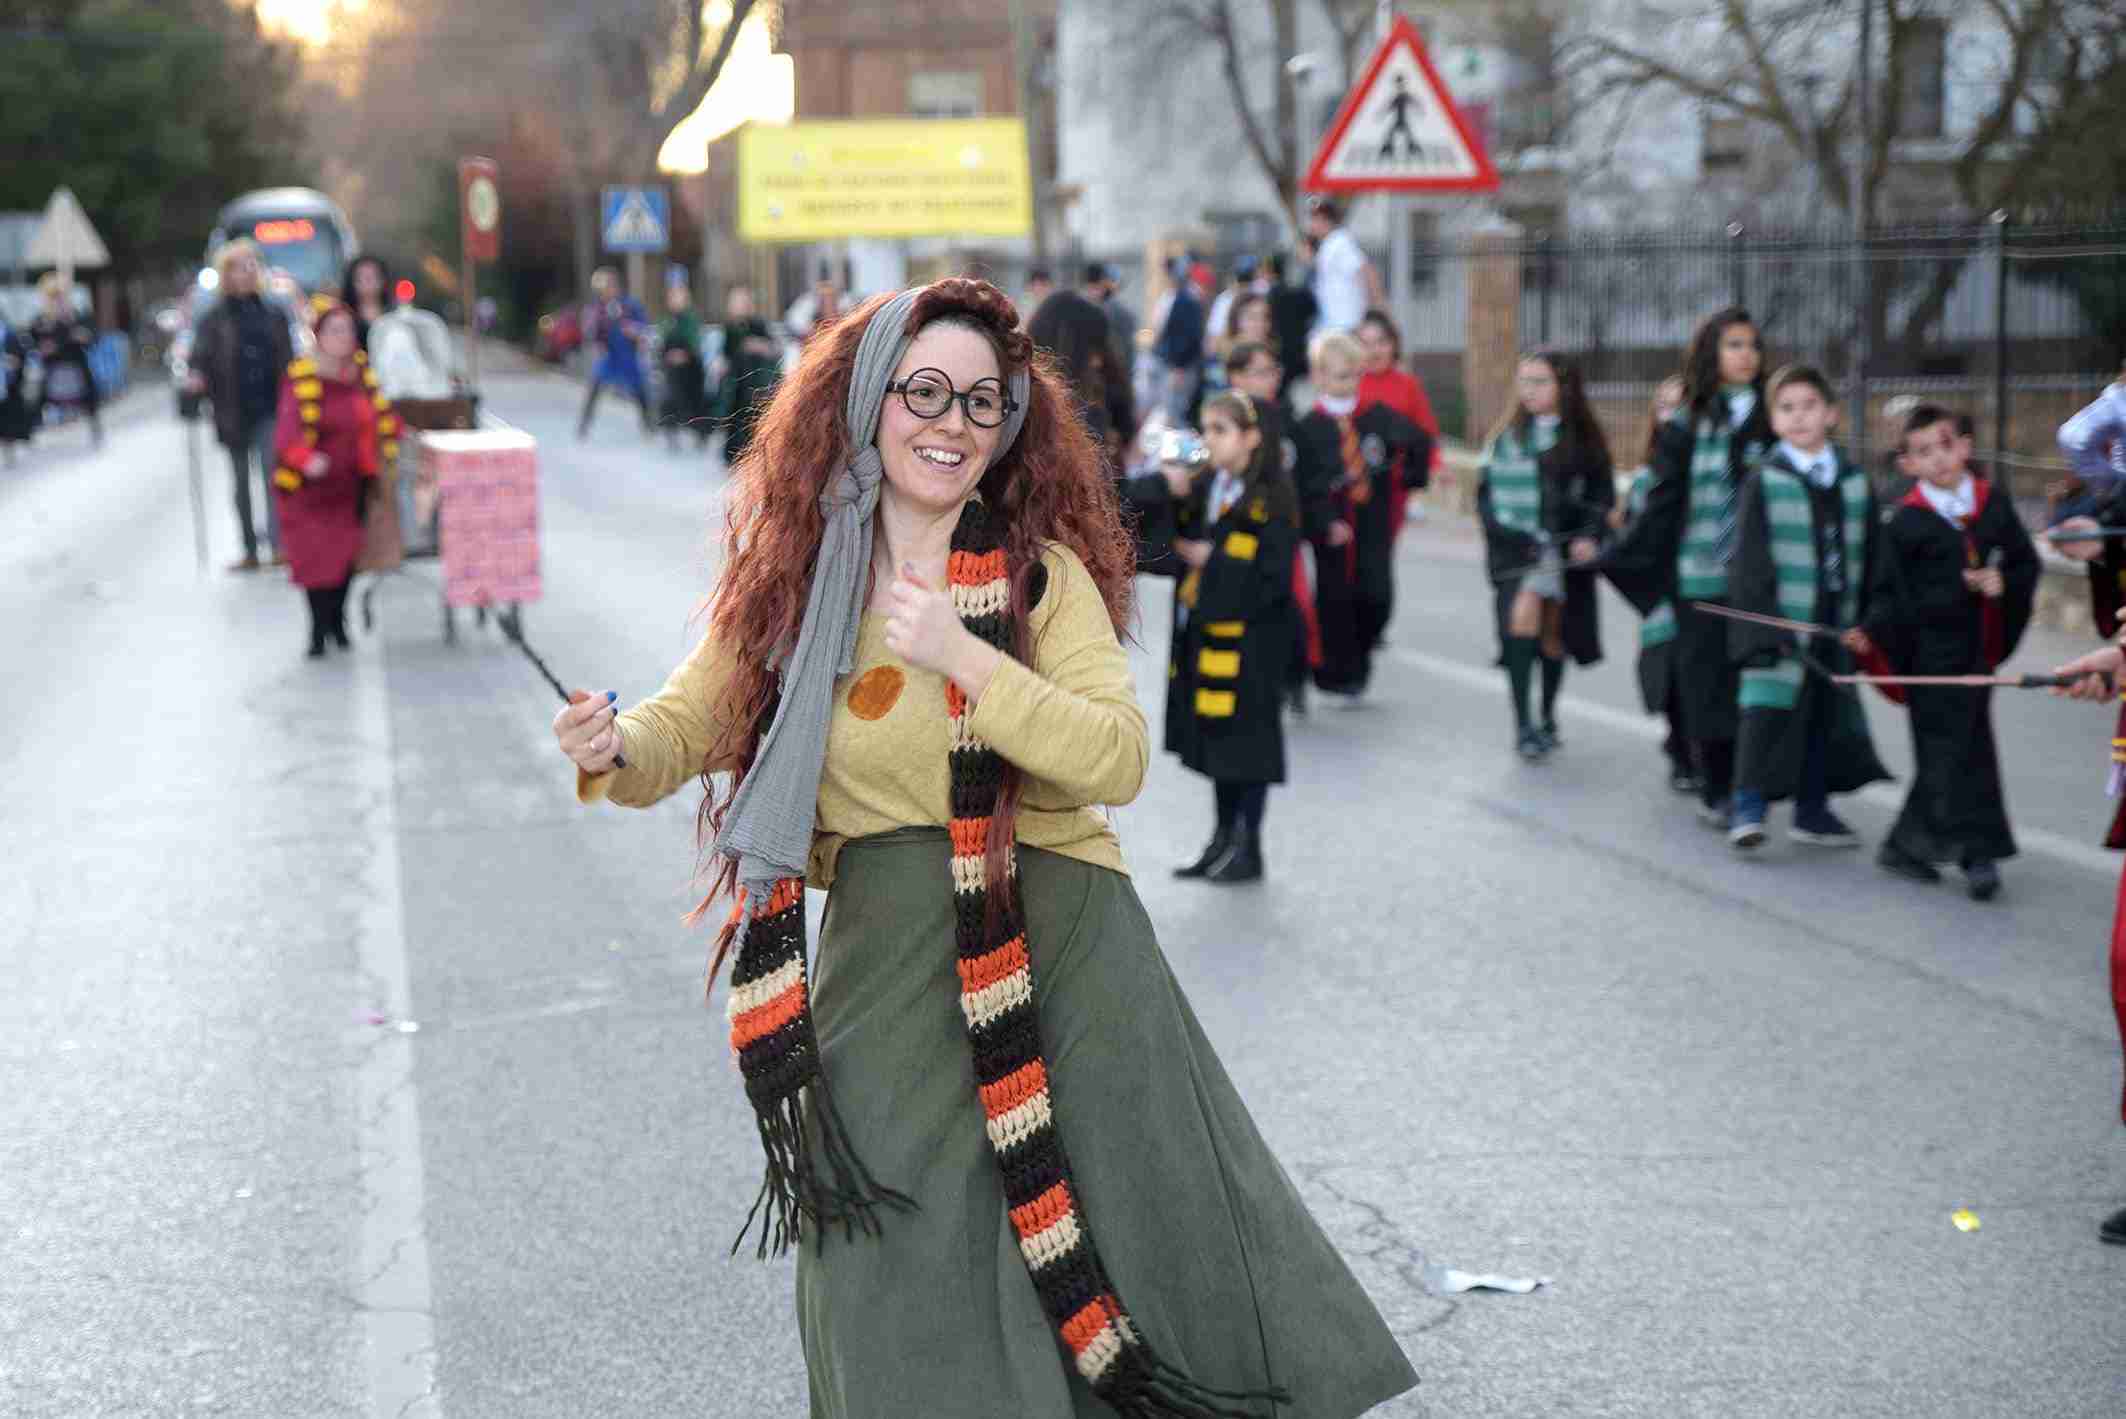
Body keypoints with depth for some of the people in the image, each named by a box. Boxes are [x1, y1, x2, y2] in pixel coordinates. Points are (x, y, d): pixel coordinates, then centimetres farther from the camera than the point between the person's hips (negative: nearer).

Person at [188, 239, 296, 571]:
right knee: (241, 483, 9)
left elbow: (288, 361, 13)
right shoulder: (215, 319, 2)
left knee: (274, 475, -15)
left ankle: (278, 544, -20)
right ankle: (250, 550, 18)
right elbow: (201, 355, -5)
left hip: (270, 410, 0)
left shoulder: (274, 315, 9)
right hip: (234, 413, 0)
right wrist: (196, 378, -27)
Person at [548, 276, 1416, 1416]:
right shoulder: (789, 577, 4)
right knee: (900, 1312, 5)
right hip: (883, 968, 1)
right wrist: (612, 751, -16)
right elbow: (685, 729, 6)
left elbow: (1119, 760, -14)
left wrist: (964, 658, -23)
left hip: (1061, 950, -1)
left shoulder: (1042, 574, -3)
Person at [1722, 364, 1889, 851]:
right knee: (1770, 706, -11)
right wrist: (1762, 626, -15)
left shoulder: (1855, 482, 9)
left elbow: (1869, 556, 12)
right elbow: (1750, 559, -8)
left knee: (1828, 711, 11)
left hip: (1836, 624, 5)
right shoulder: (1765, 481, -4)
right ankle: (1750, 806, -5)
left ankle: (1813, 809, 21)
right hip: (1780, 622, -5)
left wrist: (1863, 621, 6)